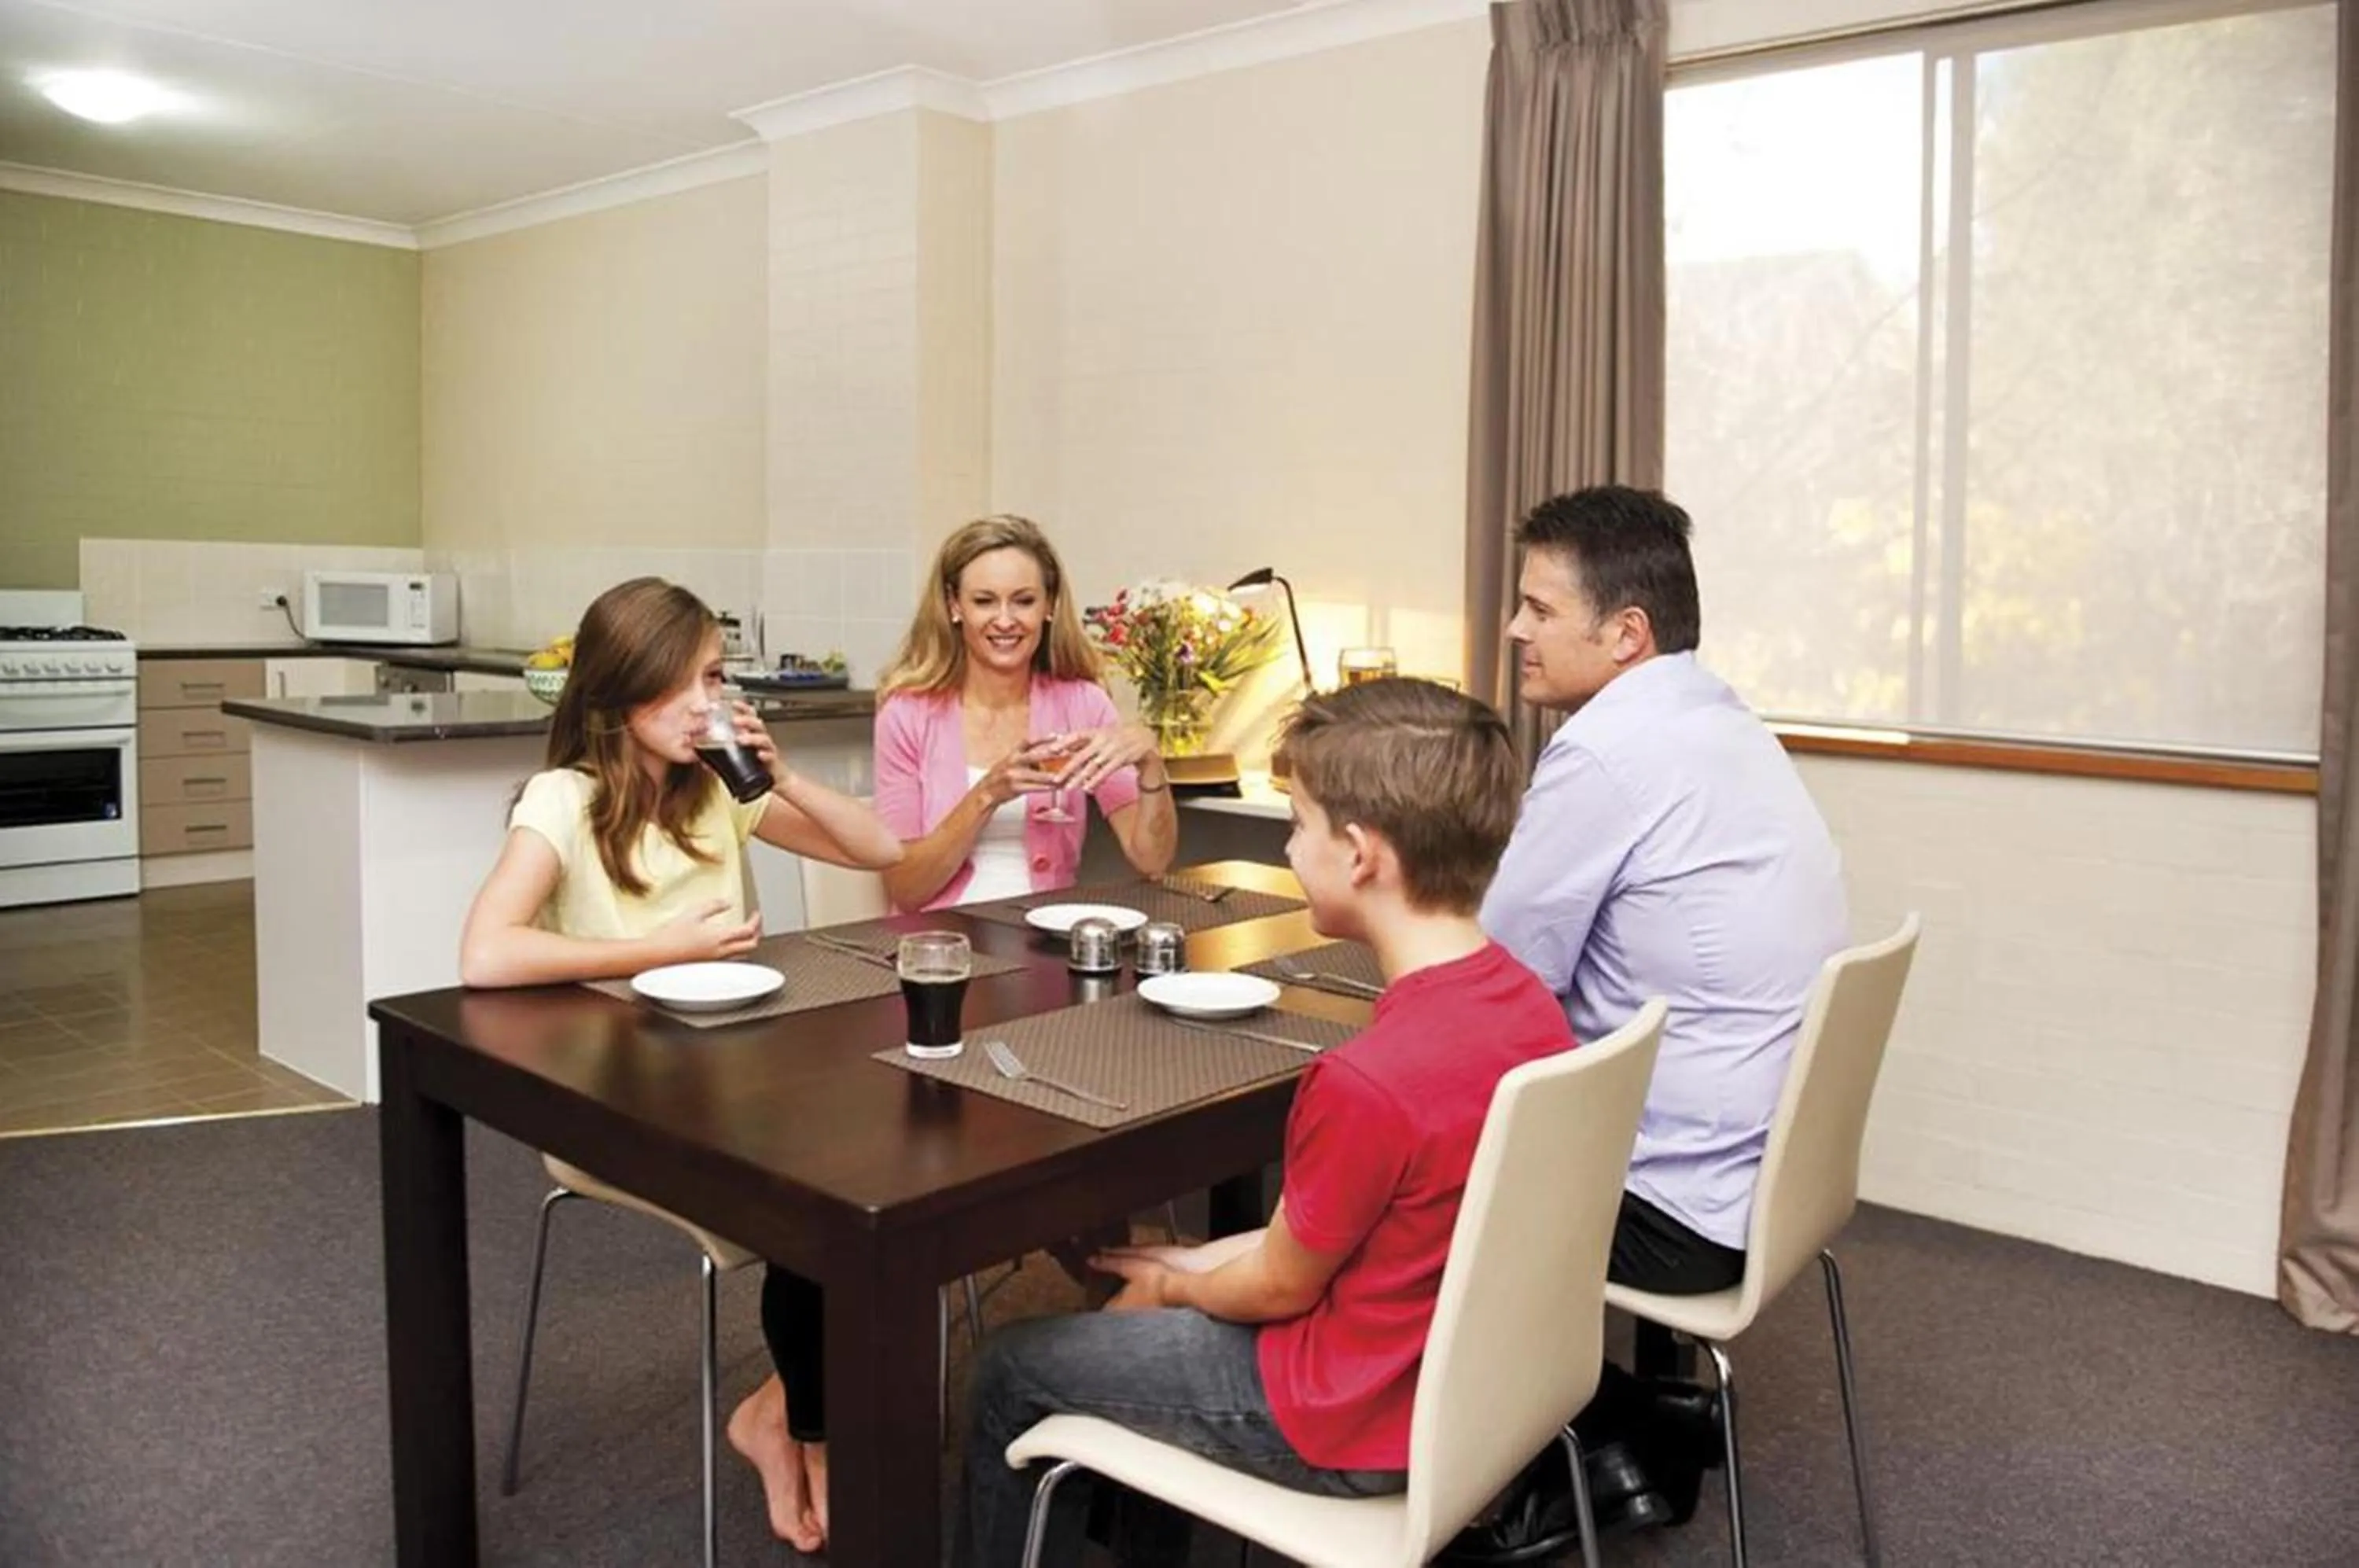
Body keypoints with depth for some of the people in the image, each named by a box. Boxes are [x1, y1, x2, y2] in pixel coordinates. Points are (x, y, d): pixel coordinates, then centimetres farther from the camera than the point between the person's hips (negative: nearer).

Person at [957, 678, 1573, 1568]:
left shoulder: (1368, 1080, -33)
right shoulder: (1529, 1001, -7)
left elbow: (1282, 1286, -15)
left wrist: (1176, 1286, 5)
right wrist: (1200, 1261, 7)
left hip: (1357, 1420, -8)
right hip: (1455, 1373, 8)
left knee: (1011, 1371, 9)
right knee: (1144, 1317, 28)